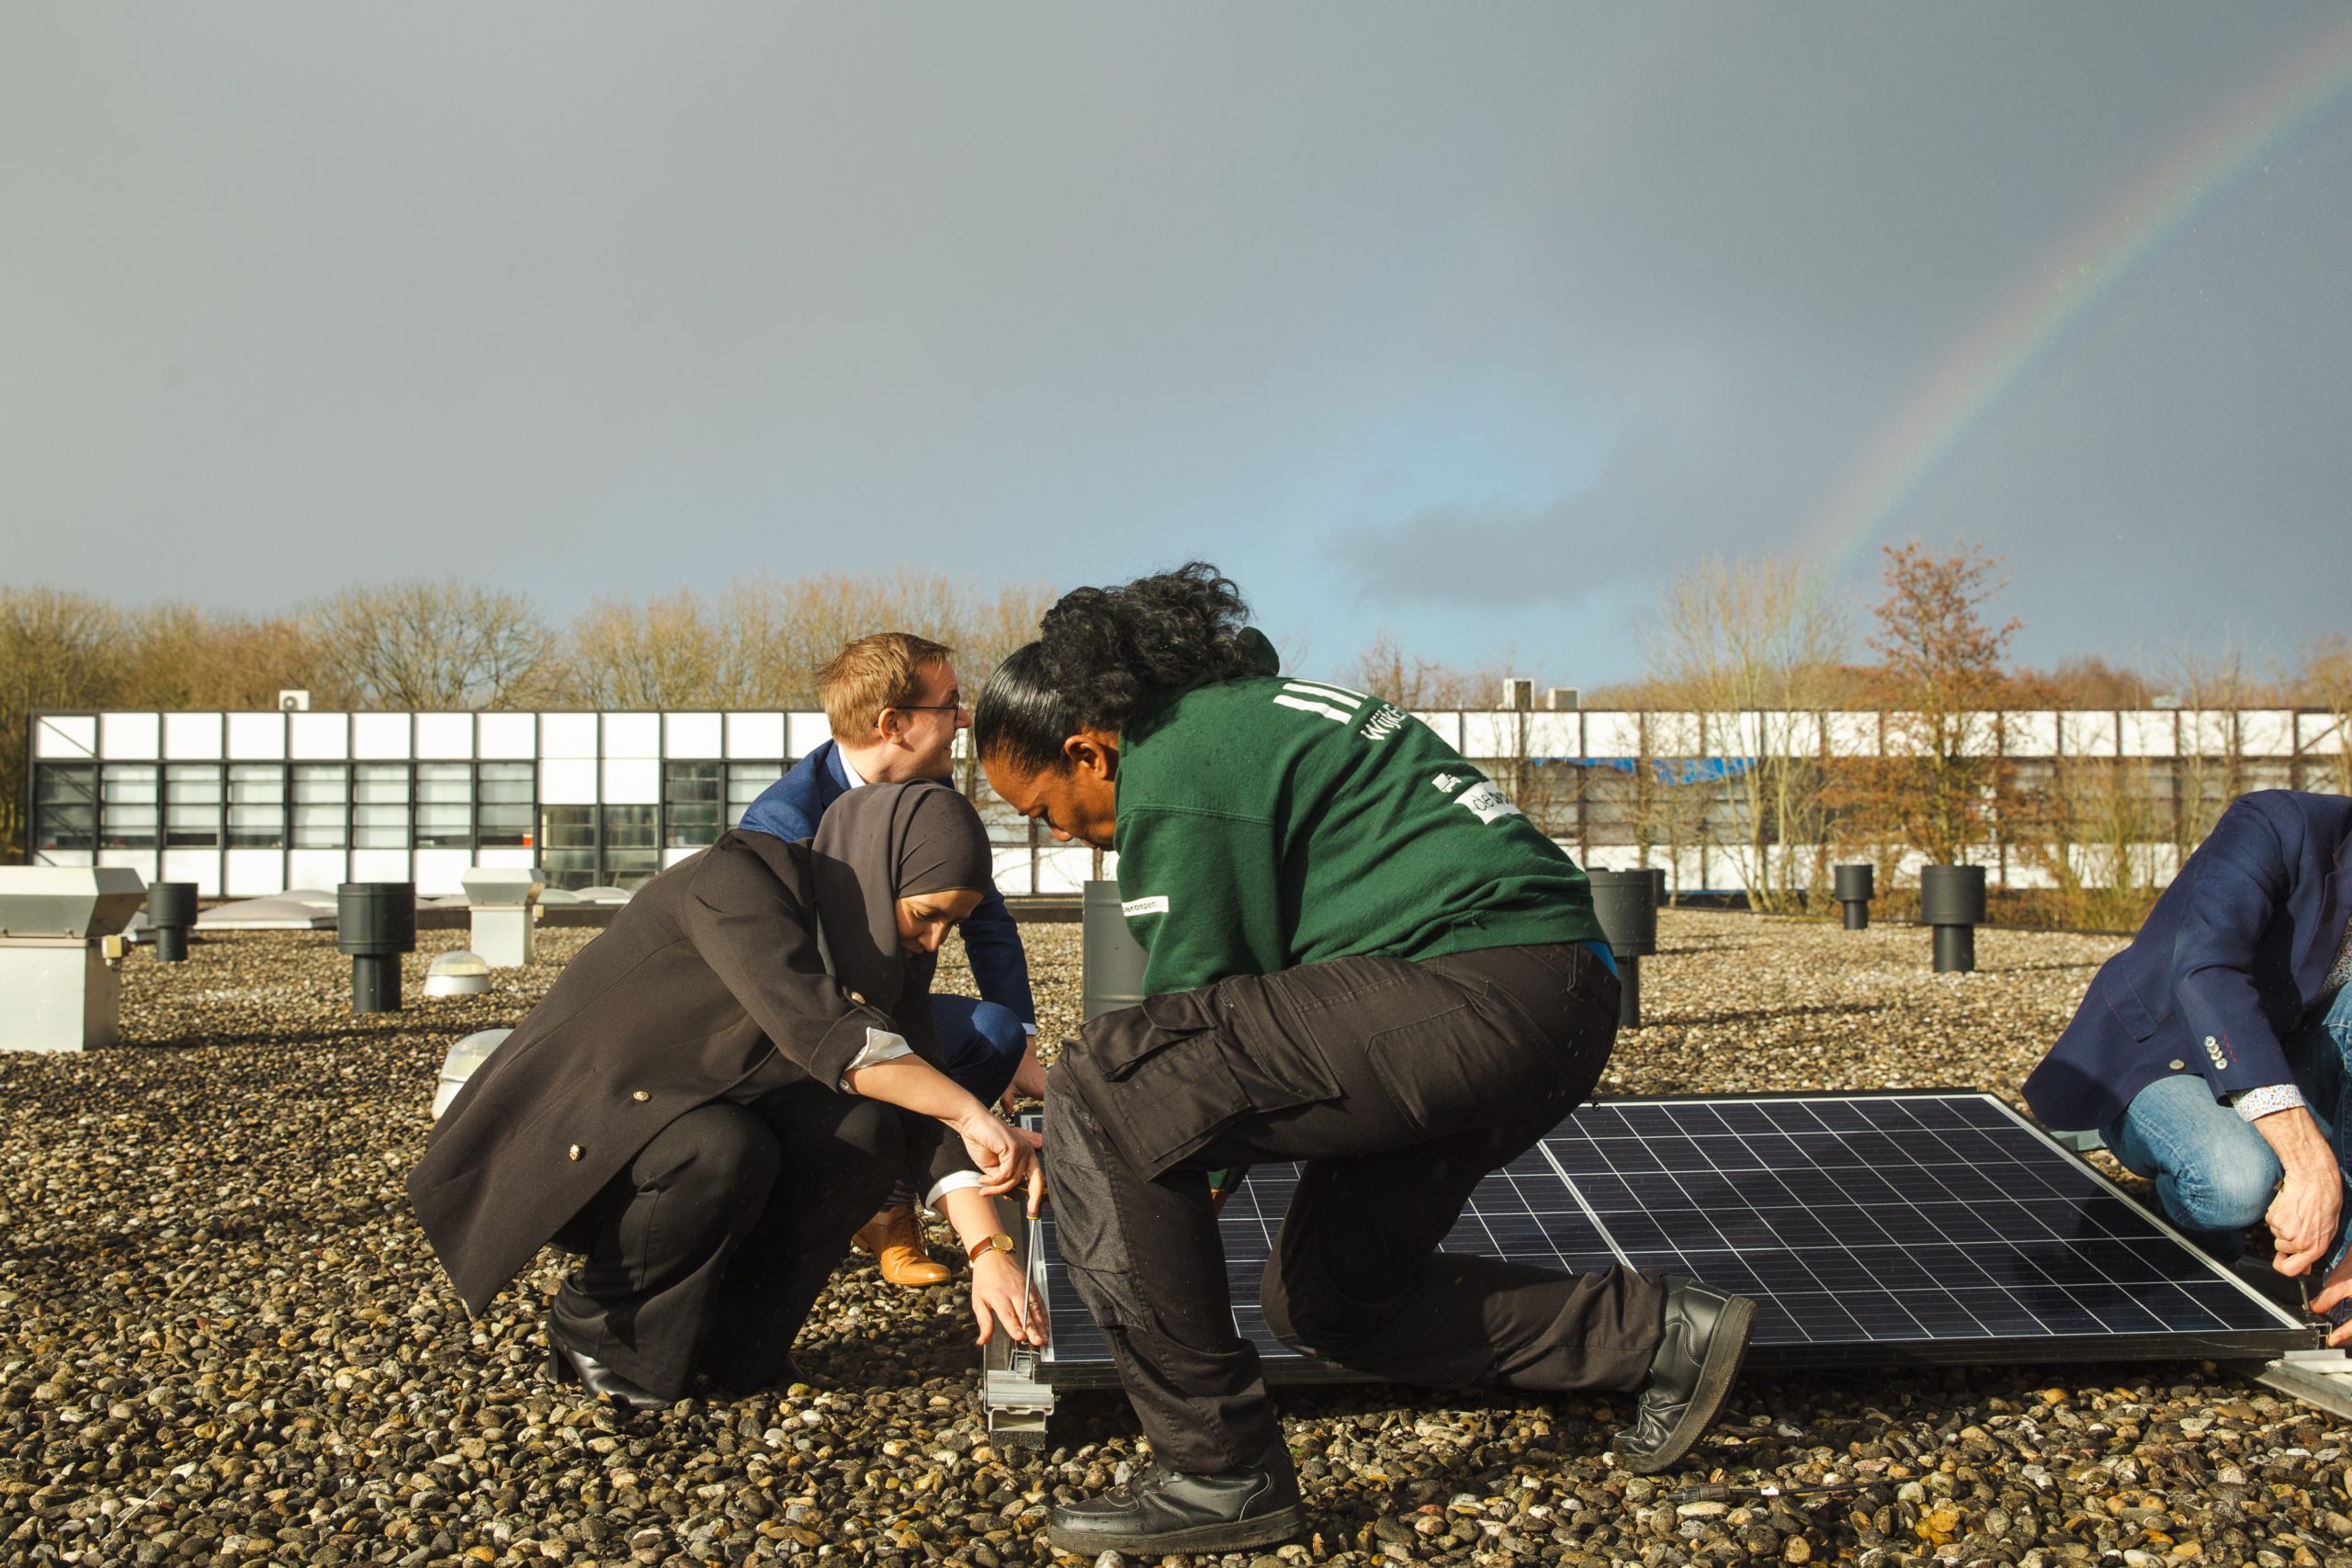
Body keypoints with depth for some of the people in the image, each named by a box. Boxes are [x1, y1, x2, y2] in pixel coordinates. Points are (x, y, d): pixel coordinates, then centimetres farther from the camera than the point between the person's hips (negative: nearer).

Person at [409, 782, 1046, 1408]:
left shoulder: (888, 953, -2)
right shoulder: (737, 879, -24)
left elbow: (926, 1115, -9)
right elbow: (815, 1028, -39)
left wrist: (990, 1250, -21)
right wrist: (971, 1113, -38)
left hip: (694, 1121, 6)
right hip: (570, 1135, -6)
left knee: (866, 1127, -19)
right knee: (723, 1150, -35)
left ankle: (730, 1338, -4)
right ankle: (594, 1329, -7)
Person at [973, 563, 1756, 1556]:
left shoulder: (1170, 776, -9)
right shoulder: (1238, 705, 22)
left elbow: (1197, 1012, -6)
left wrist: (1089, 1158, 11)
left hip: (1478, 987, -11)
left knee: (1103, 1090, -15)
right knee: (1322, 1297, 20)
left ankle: (1218, 1474, -7)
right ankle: (1658, 1334, 18)